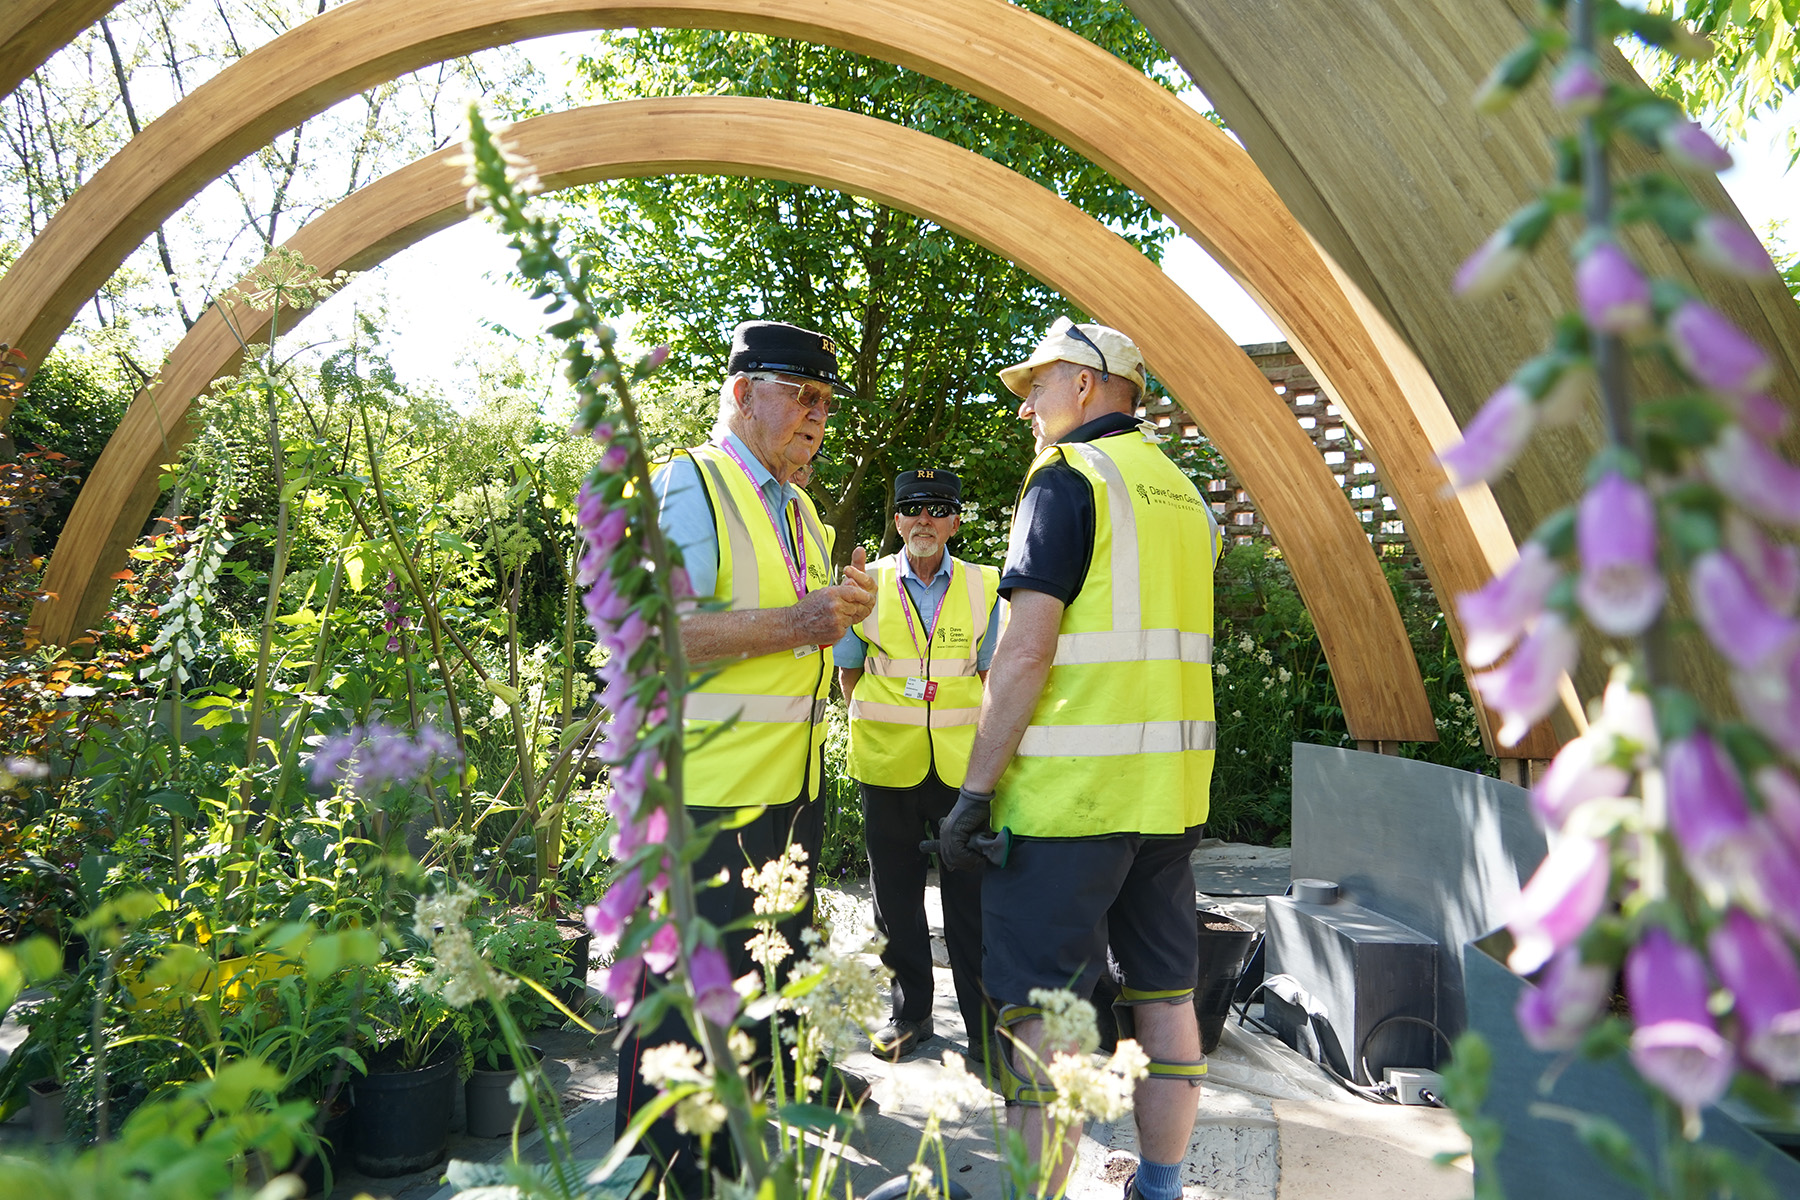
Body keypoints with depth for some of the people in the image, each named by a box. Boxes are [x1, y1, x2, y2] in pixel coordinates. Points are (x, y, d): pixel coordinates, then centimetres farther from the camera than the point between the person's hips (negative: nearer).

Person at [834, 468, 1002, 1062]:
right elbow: (848, 670, 12)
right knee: (896, 899, 10)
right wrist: (881, 725, 6)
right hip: (887, 765, 1)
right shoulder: (867, 584, 3)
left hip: (962, 763, 0)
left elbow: (990, 671, 11)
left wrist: (978, 736, 4)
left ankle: (984, 1026, 15)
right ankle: (909, 1012, 27)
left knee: (971, 901, 2)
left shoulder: (984, 587, 4)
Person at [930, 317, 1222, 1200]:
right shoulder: (1181, 491, 17)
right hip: (1168, 790, 9)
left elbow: (1026, 651, -18)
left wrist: (974, 791, -15)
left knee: (1042, 1010, 0)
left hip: (1070, 791, -8)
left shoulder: (1067, 480, -9)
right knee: (1163, 994, 15)